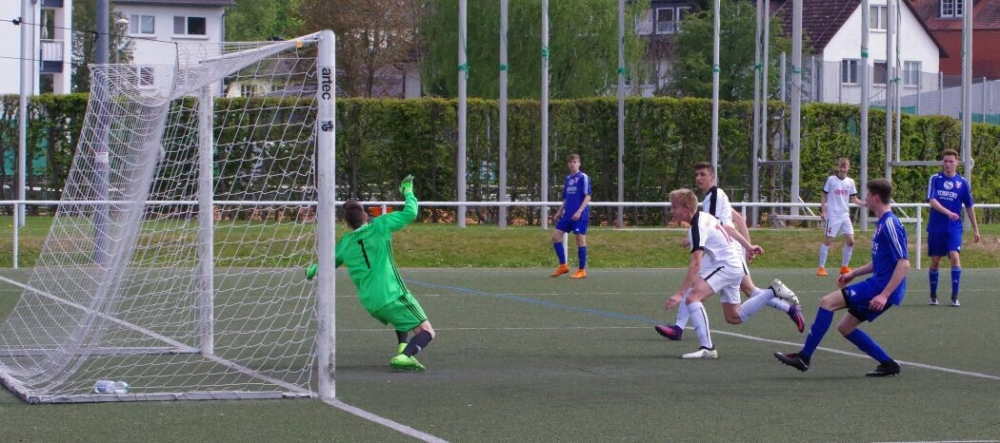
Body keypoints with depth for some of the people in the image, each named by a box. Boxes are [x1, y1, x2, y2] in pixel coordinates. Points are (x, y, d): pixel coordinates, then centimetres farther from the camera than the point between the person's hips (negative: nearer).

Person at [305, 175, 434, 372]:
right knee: (426, 332, -5)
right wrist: (408, 192, 15)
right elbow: (410, 213, -4)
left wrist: (312, 271, 50)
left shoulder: (344, 243, 10)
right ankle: (405, 357, -33)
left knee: (403, 318, 36)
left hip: (370, 304, 6)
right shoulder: (379, 226, -3)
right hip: (392, 295, -6)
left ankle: (403, 350, 13)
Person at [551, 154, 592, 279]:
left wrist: (579, 212, -21)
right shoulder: (568, 178, 14)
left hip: (580, 215, -7)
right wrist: (559, 212, 16)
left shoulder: (584, 177, -6)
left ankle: (582, 270, 4)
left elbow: (588, 197, -12)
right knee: (556, 236, 2)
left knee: (580, 240, -4)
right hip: (568, 215, 7)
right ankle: (563, 266, 10)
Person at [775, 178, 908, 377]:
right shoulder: (882, 223, 15)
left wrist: (884, 295, -26)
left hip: (881, 286, -10)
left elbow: (904, 263, -22)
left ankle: (804, 357, -8)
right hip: (878, 284, 10)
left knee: (827, 302, -13)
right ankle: (888, 364, 14)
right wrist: (853, 273, 21)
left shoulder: (890, 224, -16)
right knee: (845, 327, 13)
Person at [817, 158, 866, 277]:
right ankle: (821, 267, 2)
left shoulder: (850, 182, 5)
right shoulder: (831, 179, -5)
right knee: (828, 240, -4)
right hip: (833, 215, -4)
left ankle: (844, 267, 13)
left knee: (850, 241, 0)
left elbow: (854, 199, 10)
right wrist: (823, 211, -8)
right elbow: (824, 196, -1)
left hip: (845, 215, 4)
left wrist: (866, 204, -5)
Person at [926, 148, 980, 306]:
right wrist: (948, 213, -29)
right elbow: (931, 201, -14)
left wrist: (975, 229, 10)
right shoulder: (935, 179, -1)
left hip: (954, 228, 0)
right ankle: (933, 295, 21)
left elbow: (969, 207, 9)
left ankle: (955, 296, -13)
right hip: (936, 228, 0)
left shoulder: (962, 182, 2)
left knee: (955, 257, -17)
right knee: (935, 261, 6)